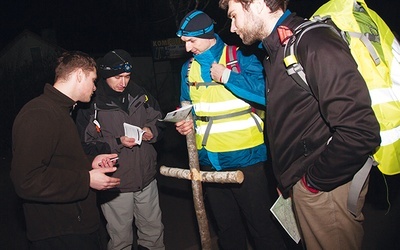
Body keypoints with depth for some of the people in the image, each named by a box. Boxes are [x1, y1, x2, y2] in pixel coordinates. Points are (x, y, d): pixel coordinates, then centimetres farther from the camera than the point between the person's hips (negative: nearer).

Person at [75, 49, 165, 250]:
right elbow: (87, 145, -11)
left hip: (146, 177, 4)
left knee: (154, 230, 20)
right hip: (116, 183, -4)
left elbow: (158, 119, 14)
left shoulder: (139, 94, 2)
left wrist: (152, 131, -7)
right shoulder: (91, 104, -11)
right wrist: (117, 143, -21)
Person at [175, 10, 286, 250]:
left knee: (261, 224, 5)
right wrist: (186, 121, -2)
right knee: (226, 225, 20)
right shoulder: (189, 68, 10)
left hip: (245, 156, -5)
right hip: (209, 159, 6)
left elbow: (264, 92, -21)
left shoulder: (241, 57, -8)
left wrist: (226, 76, -20)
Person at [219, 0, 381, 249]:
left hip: (326, 188, -9)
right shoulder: (278, 51, 10)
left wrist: (315, 180, -16)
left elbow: (361, 131, -28)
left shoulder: (313, 43, -20)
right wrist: (289, 178, 15)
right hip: (303, 183, 9)